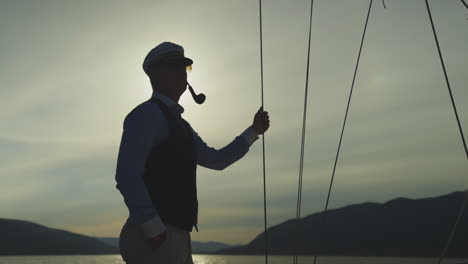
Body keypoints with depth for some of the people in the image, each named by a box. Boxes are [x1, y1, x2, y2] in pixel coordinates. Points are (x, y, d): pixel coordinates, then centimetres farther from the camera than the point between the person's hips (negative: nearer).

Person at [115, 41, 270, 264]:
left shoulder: (178, 123, 22)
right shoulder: (147, 114, -8)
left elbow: (216, 160, 30)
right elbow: (126, 176, -20)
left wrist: (254, 131, 24)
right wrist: (155, 231, -22)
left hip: (175, 238, 10)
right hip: (153, 239, -10)